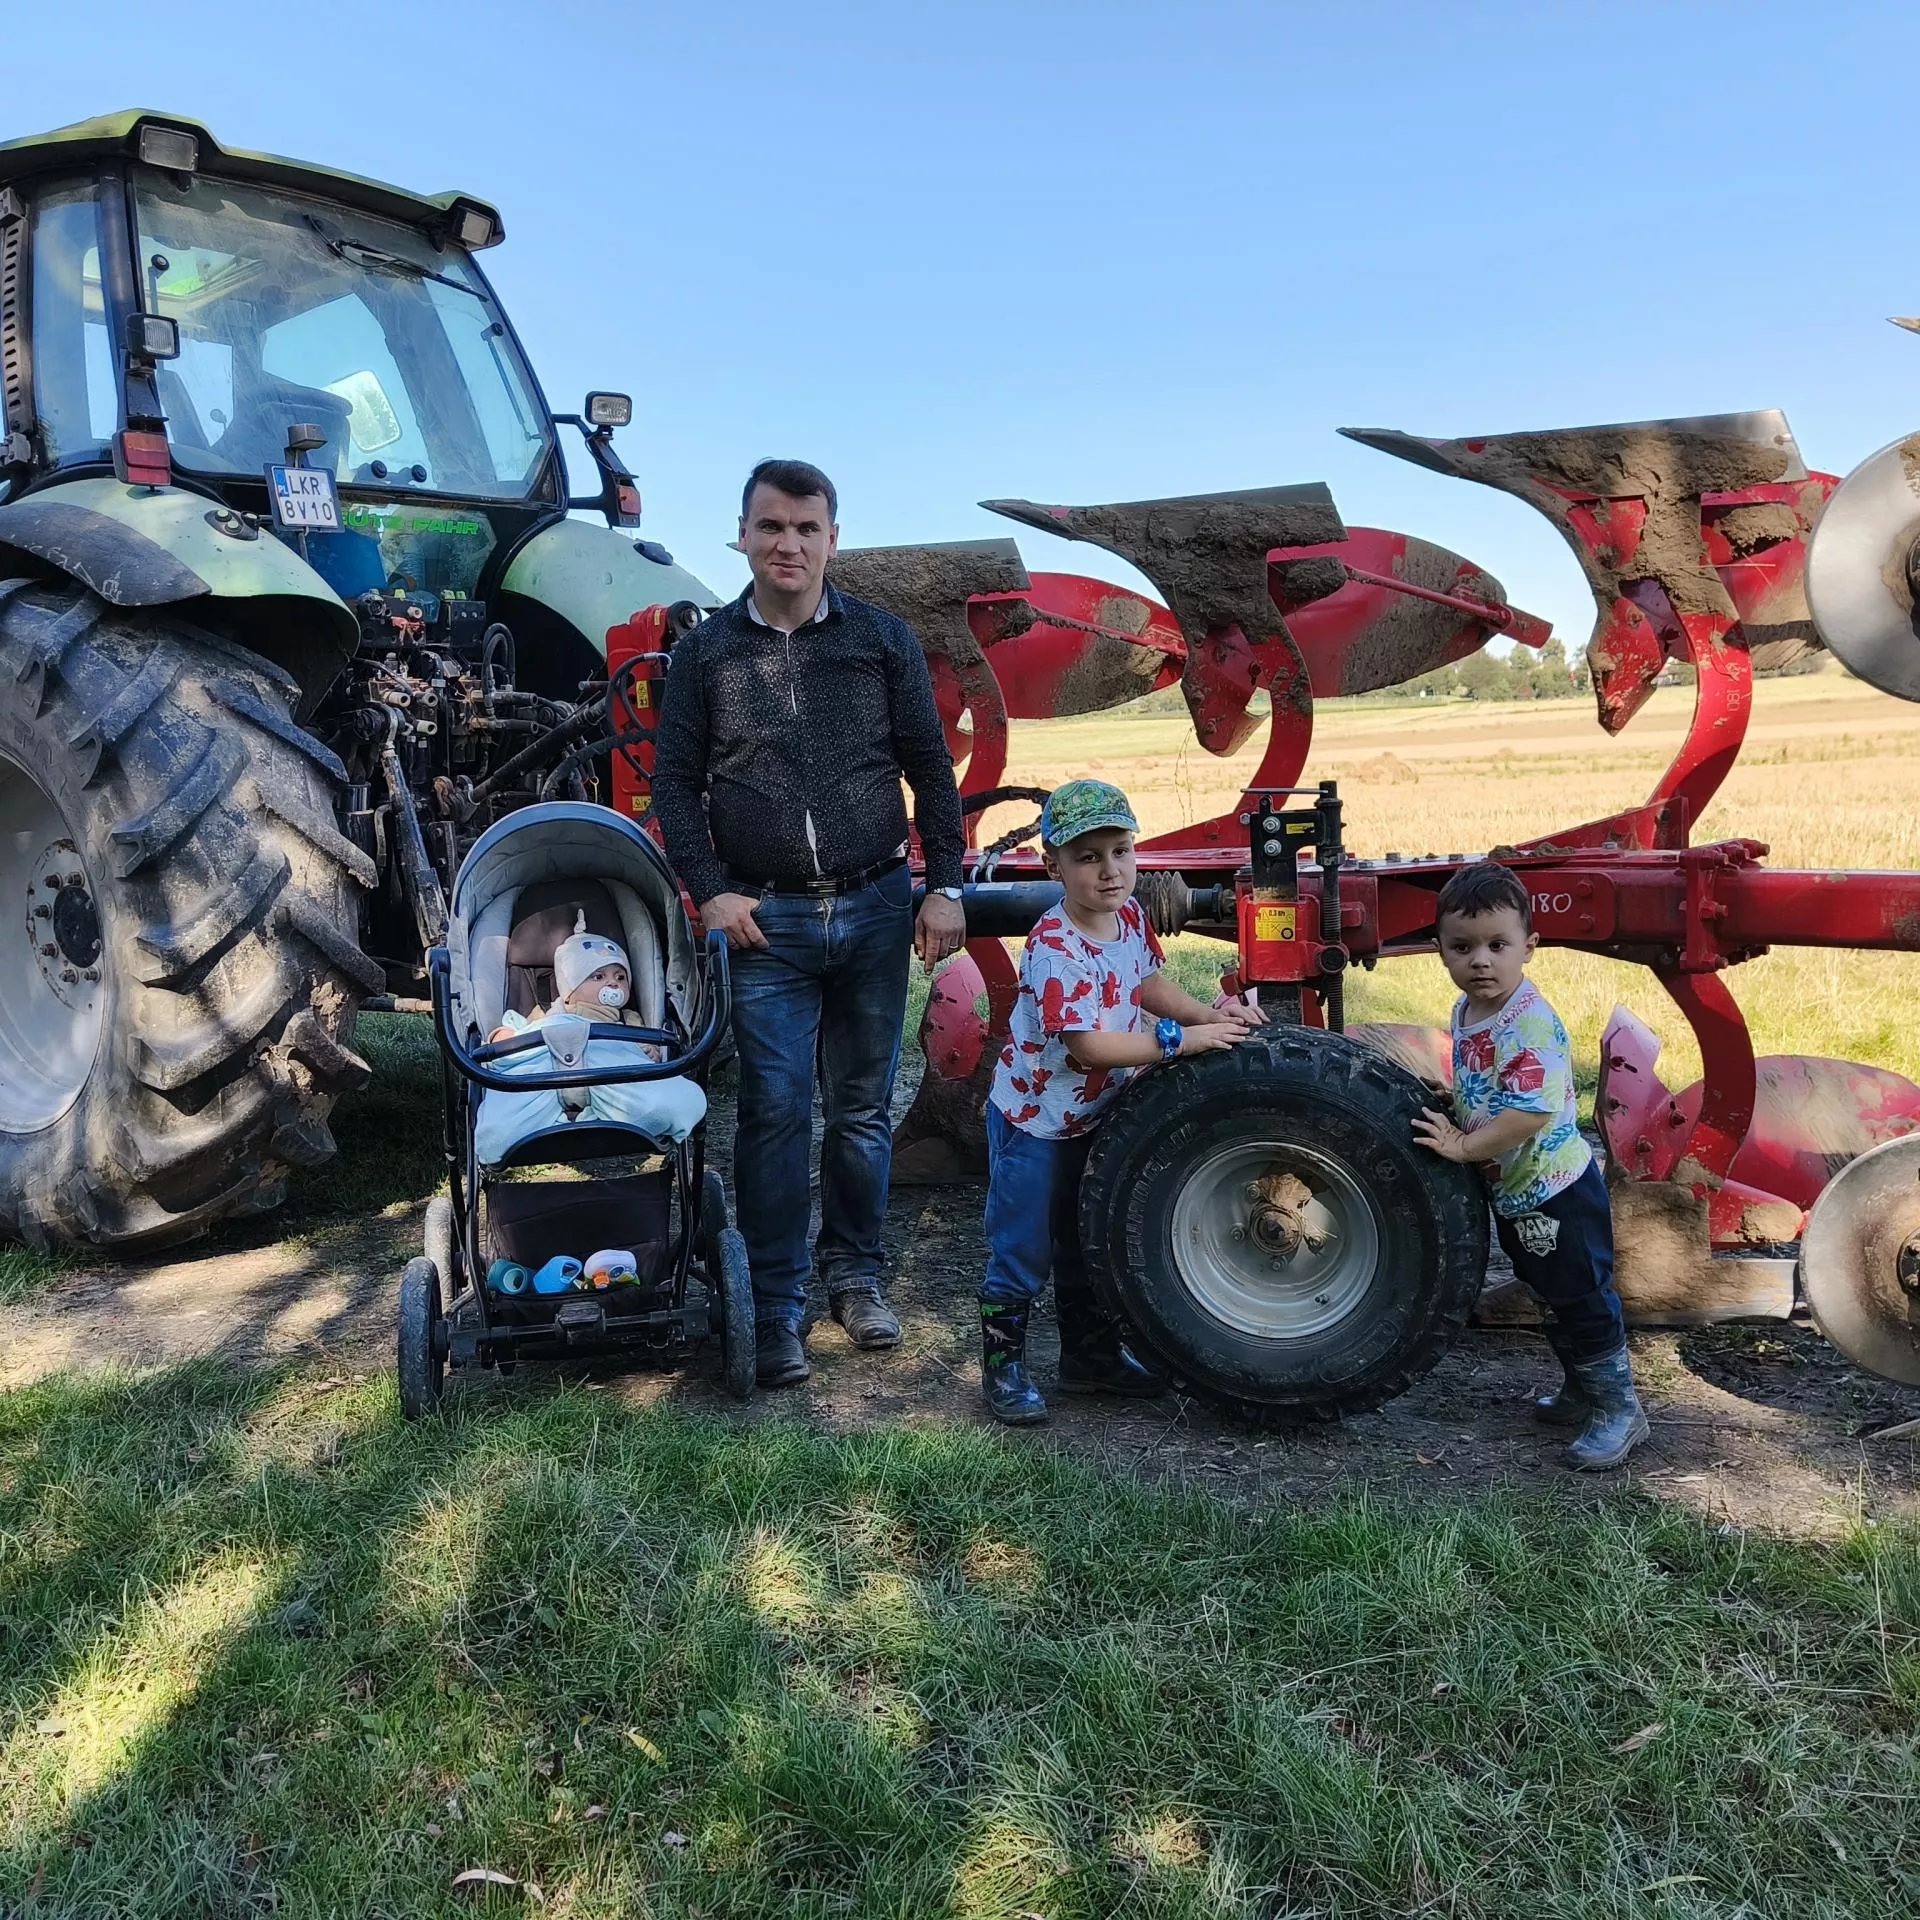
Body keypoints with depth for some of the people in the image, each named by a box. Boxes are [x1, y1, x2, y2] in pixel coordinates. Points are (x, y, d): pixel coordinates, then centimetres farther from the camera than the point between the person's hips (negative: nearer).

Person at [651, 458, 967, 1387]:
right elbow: (675, 782, 5)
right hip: (765, 918, -1)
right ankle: (776, 1302, 9)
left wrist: (945, 887, 0)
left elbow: (929, 769, 6)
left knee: (862, 1107, 10)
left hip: (875, 907, 1)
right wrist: (710, 890, -6)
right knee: (775, 1111, -2)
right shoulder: (705, 651, 4)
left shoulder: (884, 639, 5)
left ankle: (854, 1272, 27)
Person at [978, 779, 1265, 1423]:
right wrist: (1181, 1038, -29)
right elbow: (1088, 1046, -33)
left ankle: (1091, 1356, 38)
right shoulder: (1055, 948, -30)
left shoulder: (1128, 915, -4)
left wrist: (1207, 1013, -4)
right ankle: (1002, 1369, 21)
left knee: (1086, 1246, 22)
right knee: (1022, 1255, 4)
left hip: (1092, 1116, 8)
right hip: (1034, 1120, -8)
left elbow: (1146, 984, 12)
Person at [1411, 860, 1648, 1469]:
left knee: (1583, 1299, 5)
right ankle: (1582, 1391, 40)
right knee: (1551, 1299, 23)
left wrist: (1464, 1146, -27)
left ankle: (1618, 1408, 21)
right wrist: (1452, 1113, 3)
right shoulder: (1465, 1011, 2)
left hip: (1556, 1194, -9)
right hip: (1512, 1192, 10)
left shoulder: (1531, 1025, -27)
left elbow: (1532, 1112, -34)